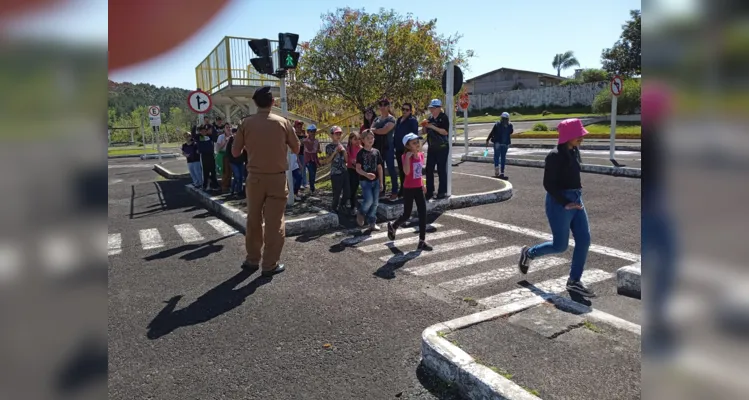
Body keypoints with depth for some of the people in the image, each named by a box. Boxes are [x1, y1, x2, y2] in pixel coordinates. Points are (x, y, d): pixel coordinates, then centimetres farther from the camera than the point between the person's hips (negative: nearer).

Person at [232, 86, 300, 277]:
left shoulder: (246, 123, -2)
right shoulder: (283, 122, -4)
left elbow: (235, 152, 3)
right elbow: (296, 149, 5)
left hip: (254, 177, 2)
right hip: (277, 178, -2)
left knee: (253, 220, 14)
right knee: (274, 222, 4)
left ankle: (252, 260, 24)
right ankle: (270, 264, 7)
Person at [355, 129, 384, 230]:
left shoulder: (376, 152, 6)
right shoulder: (361, 153, -7)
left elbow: (379, 167, 10)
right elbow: (358, 168, -13)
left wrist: (381, 182, 9)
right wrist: (366, 174, -31)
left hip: (375, 180, 5)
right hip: (365, 180, -4)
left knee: (375, 202, 6)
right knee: (369, 200, -16)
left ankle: (372, 222, 18)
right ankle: (361, 214, 14)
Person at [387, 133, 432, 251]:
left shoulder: (421, 155, 5)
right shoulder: (405, 156, -14)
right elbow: (407, 172, -29)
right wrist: (408, 157, -32)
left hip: (418, 188, 6)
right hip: (408, 189, -5)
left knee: (423, 214, -1)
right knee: (407, 215, 6)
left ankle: (422, 241, 6)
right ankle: (393, 226, 37)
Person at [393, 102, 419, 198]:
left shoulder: (413, 120, -8)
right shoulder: (399, 120, 16)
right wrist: (395, 144, 15)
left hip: (407, 149, -8)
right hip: (399, 149, 8)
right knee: (401, 169, 14)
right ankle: (402, 189, 24)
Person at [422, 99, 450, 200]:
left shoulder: (444, 117, -8)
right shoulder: (430, 118, 11)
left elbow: (445, 132, -19)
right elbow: (424, 132, 15)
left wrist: (433, 127, -23)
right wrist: (424, 126, -6)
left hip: (442, 148, -6)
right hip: (431, 148, 7)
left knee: (441, 170, -1)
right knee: (429, 170, 7)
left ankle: (442, 192, 7)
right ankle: (429, 191, 16)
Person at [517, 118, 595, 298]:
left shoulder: (574, 151, 8)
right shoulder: (555, 156, -17)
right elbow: (548, 184, -19)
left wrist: (576, 198, 18)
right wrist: (565, 203, -24)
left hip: (576, 200, 8)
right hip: (559, 203, -8)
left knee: (584, 240, 3)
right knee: (560, 246, 1)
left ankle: (574, 281, 13)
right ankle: (529, 253, 27)